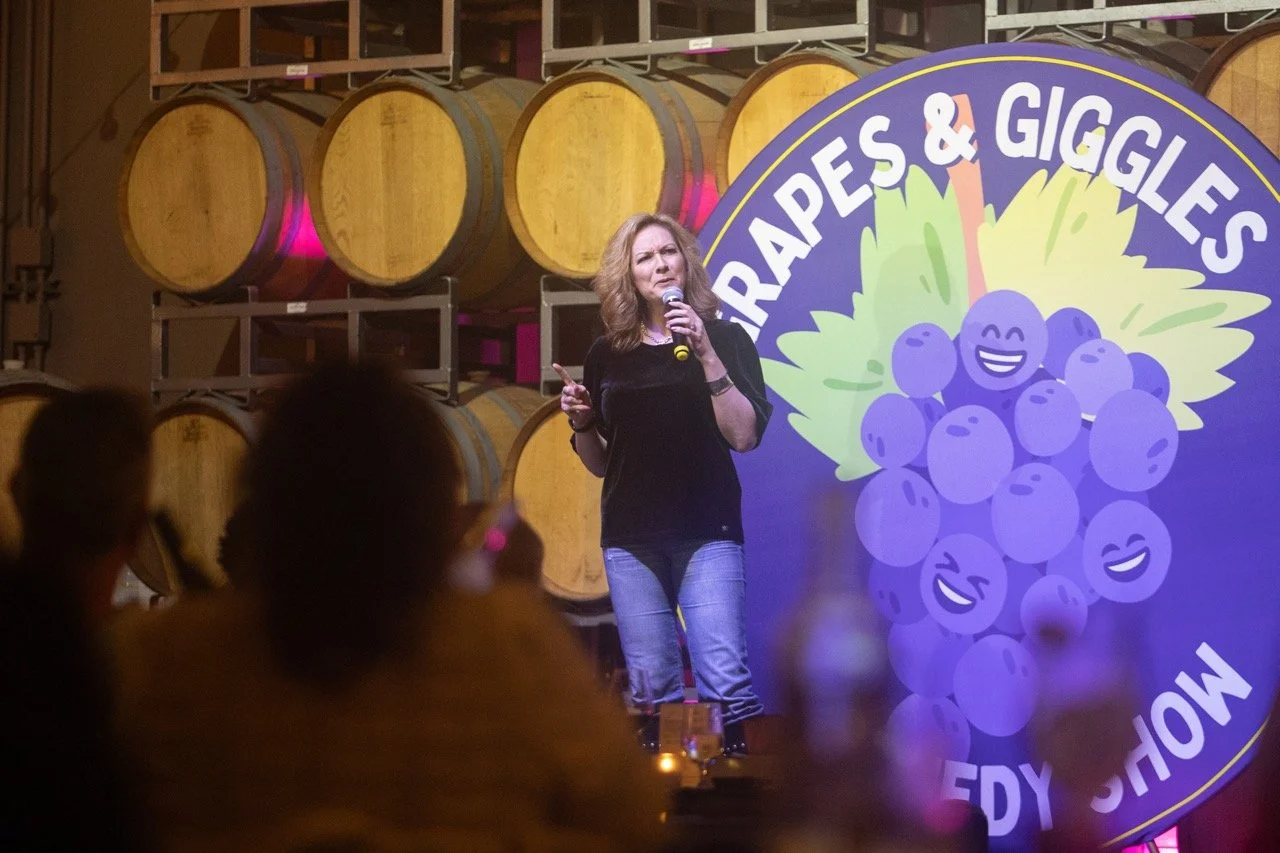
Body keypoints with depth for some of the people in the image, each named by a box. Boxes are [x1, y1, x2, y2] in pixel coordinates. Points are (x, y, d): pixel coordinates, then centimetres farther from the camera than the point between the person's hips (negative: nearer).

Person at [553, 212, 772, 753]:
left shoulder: (725, 339, 4)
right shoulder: (607, 355, 11)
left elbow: (744, 436, -8)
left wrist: (706, 354, -15)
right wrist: (580, 421, -2)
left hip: (707, 533, -3)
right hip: (631, 539, 3)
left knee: (725, 677, -14)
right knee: (653, 688, 1)